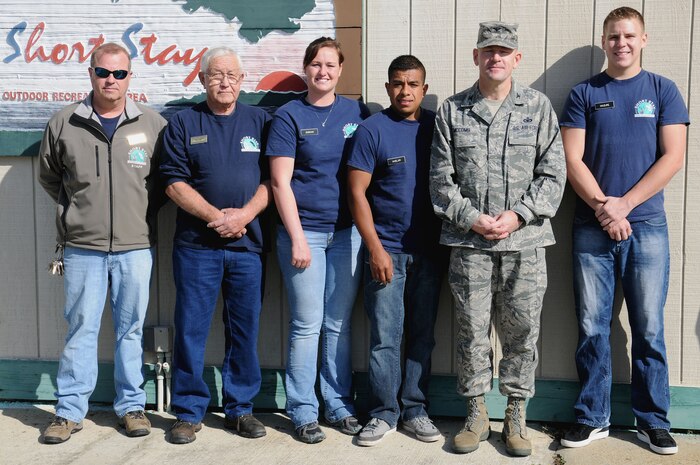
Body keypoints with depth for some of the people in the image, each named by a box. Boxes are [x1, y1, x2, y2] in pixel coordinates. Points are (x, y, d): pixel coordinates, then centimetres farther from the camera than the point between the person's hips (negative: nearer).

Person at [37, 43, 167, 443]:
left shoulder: (153, 124, 1)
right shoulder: (64, 124, 3)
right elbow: (49, 177, 16)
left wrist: (143, 211, 7)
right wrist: (78, 209, 12)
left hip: (136, 247, 0)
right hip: (82, 247, 0)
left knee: (132, 329, 9)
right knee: (81, 329, 6)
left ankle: (132, 405, 21)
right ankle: (70, 410, 17)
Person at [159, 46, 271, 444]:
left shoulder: (260, 122, 10)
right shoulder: (183, 123, 6)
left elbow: (272, 179, 4)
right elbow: (174, 183, -2)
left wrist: (244, 214, -12)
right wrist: (215, 216, -13)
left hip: (248, 245, 1)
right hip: (196, 244, -1)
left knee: (246, 329, 7)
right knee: (191, 329, 2)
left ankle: (240, 408, 19)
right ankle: (189, 412, 13)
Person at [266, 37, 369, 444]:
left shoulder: (357, 113, 7)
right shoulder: (289, 116, -1)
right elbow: (280, 182, -5)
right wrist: (297, 239, -10)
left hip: (347, 231, 3)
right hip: (304, 231, -3)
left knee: (340, 323, 9)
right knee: (308, 325, 1)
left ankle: (339, 405, 21)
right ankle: (303, 411, 12)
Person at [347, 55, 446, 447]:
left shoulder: (437, 126, 6)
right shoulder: (372, 130, -3)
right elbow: (357, 193, -5)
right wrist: (375, 248, -10)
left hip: (430, 250, 3)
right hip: (387, 250, -3)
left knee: (423, 335, 9)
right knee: (385, 336, 0)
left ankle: (415, 409, 21)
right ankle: (383, 413, 13)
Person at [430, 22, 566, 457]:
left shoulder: (539, 107, 6)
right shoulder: (453, 111, 7)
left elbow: (553, 174, 2)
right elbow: (441, 178, 4)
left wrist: (518, 214, -9)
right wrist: (471, 218, -8)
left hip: (525, 241, 0)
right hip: (469, 241, 0)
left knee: (522, 330, 5)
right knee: (472, 330, 5)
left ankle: (517, 416, 20)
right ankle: (477, 415, 20)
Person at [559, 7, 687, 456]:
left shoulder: (663, 90, 7)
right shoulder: (584, 94, 8)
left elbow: (673, 157, -1)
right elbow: (573, 160, 1)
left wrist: (624, 204, -9)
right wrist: (603, 208, -11)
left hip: (647, 225, 0)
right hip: (592, 228, 1)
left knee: (649, 328, 3)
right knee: (592, 328, 4)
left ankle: (653, 420, 15)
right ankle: (592, 417, 15)